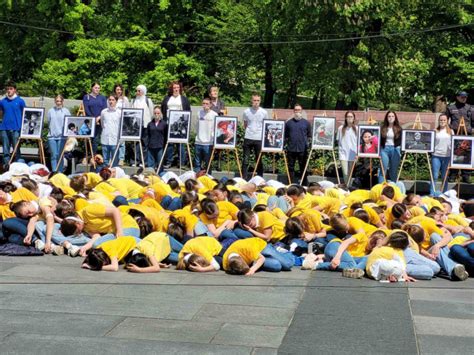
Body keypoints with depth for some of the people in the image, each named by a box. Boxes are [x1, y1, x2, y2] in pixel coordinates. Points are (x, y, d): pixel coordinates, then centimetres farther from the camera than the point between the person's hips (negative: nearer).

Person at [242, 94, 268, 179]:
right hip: (248, 138, 1)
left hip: (259, 139, -1)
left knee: (259, 160, 6)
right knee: (246, 160, 2)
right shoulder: (246, 112, 2)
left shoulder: (264, 112, 0)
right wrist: (249, 131, 6)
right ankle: (244, 178, 6)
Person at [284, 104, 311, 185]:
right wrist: (288, 142, 0)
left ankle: (305, 185, 8)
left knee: (303, 168, 3)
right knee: (291, 168, 5)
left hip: (303, 149, -1)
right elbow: (285, 135, 13)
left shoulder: (306, 122, 7)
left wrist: (306, 142, -3)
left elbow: (309, 135, 10)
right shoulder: (289, 122, 8)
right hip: (291, 149, 1)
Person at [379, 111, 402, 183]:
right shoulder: (383, 128, 6)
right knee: (383, 169, -6)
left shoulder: (398, 128, 6)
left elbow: (400, 141, 5)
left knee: (394, 171, 4)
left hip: (395, 150, 0)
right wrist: (379, 150, 0)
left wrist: (400, 151, -4)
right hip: (384, 149, 0)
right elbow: (380, 140, 7)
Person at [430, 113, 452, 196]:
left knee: (445, 177, 6)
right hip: (436, 156, -1)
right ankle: (431, 194, 2)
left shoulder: (450, 131, 10)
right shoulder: (435, 131, 6)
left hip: (447, 156, 1)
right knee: (435, 176, -3)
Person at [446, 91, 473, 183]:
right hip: (454, 134, -1)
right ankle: (452, 175, 6)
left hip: (467, 134, 1)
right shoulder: (450, 108, 9)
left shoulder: (469, 108, 13)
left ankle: (466, 176, 5)